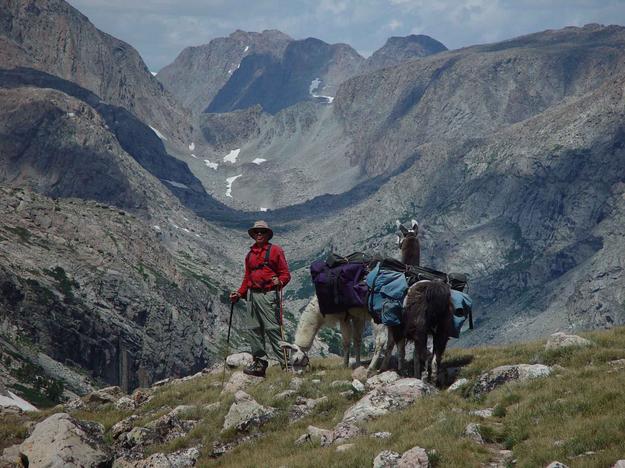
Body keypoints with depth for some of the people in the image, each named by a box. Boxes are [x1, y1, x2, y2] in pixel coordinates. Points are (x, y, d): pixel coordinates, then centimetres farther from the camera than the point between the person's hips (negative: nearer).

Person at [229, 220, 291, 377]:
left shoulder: (275, 250, 3)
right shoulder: (250, 254, 21)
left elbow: (285, 273, -1)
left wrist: (279, 282, -22)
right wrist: (239, 294, 14)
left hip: (268, 294, -7)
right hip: (252, 294, 7)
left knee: (272, 328, -12)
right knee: (255, 330, 6)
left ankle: (285, 362, -11)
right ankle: (259, 363, 12)